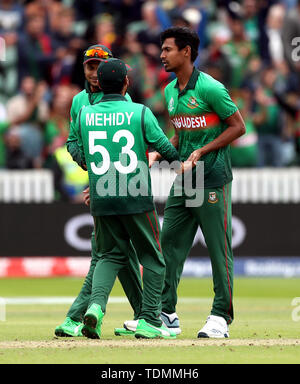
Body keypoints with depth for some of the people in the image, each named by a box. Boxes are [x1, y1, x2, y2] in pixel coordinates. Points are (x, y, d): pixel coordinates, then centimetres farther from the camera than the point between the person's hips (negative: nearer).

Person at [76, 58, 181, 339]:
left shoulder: (84, 115, 2)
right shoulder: (140, 113, -7)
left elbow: (82, 157, 12)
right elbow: (164, 147, -4)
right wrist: (178, 161, 19)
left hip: (101, 200, 3)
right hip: (136, 199, -3)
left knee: (111, 255, 16)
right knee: (153, 259, 10)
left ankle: (96, 304, -9)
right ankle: (149, 321, 5)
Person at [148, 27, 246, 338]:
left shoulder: (210, 88, -12)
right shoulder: (170, 92, 13)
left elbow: (238, 127, -10)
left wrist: (201, 152, -15)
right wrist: (158, 153, 6)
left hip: (212, 178, -8)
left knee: (218, 248, -3)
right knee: (170, 243, 4)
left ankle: (221, 316, 2)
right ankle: (166, 314, 8)